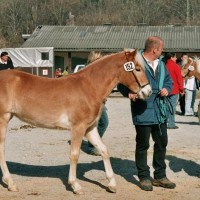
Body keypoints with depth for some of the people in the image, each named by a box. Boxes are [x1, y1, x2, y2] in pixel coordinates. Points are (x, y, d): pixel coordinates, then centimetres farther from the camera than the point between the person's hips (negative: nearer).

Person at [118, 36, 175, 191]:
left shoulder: (161, 63, 9)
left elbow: (168, 79, 21)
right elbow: (122, 82, -10)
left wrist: (167, 88, 0)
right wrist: (129, 92, -29)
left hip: (160, 111, 7)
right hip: (143, 112, -7)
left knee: (162, 143, 13)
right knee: (143, 145, 4)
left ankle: (160, 176, 27)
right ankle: (144, 177, 16)